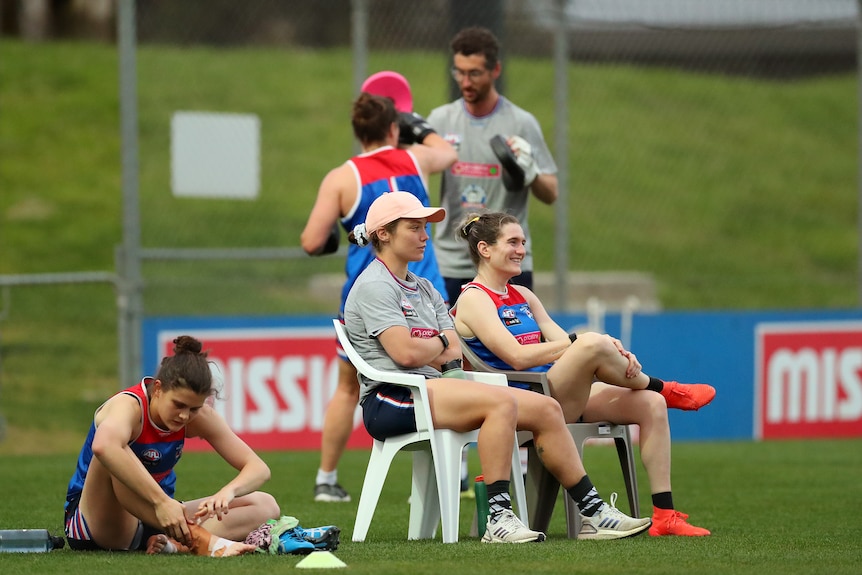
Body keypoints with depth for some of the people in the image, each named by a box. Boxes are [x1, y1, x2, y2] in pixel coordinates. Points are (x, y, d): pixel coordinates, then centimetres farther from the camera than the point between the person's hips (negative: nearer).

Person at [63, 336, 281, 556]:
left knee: (265, 506, -8)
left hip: (153, 519, 6)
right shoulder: (129, 405, -24)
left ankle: (175, 543, -32)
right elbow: (102, 446, -50)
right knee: (115, 455, -38)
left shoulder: (198, 417, -7)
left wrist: (227, 492, -33)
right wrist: (162, 501, -54)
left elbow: (258, 469, -9)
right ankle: (197, 540, -47)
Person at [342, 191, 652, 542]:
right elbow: (405, 352, -17)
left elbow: (455, 355, 12)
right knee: (502, 402, -31)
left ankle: (593, 513, 1)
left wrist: (425, 350, -10)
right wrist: (442, 344, 4)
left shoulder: (424, 290, 24)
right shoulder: (374, 286, -5)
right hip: (388, 399, -9)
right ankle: (498, 519, -36)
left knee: (545, 408, -1)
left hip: (429, 390, 9)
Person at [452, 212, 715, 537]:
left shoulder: (522, 297, 23)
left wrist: (617, 357, -7)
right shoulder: (473, 300, -4)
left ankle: (664, 515, -10)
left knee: (650, 405, -8)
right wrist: (577, 342, -19)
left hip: (563, 399, 9)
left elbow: (560, 343, 11)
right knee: (592, 345, -30)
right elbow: (516, 356, -17)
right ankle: (668, 390, -1)